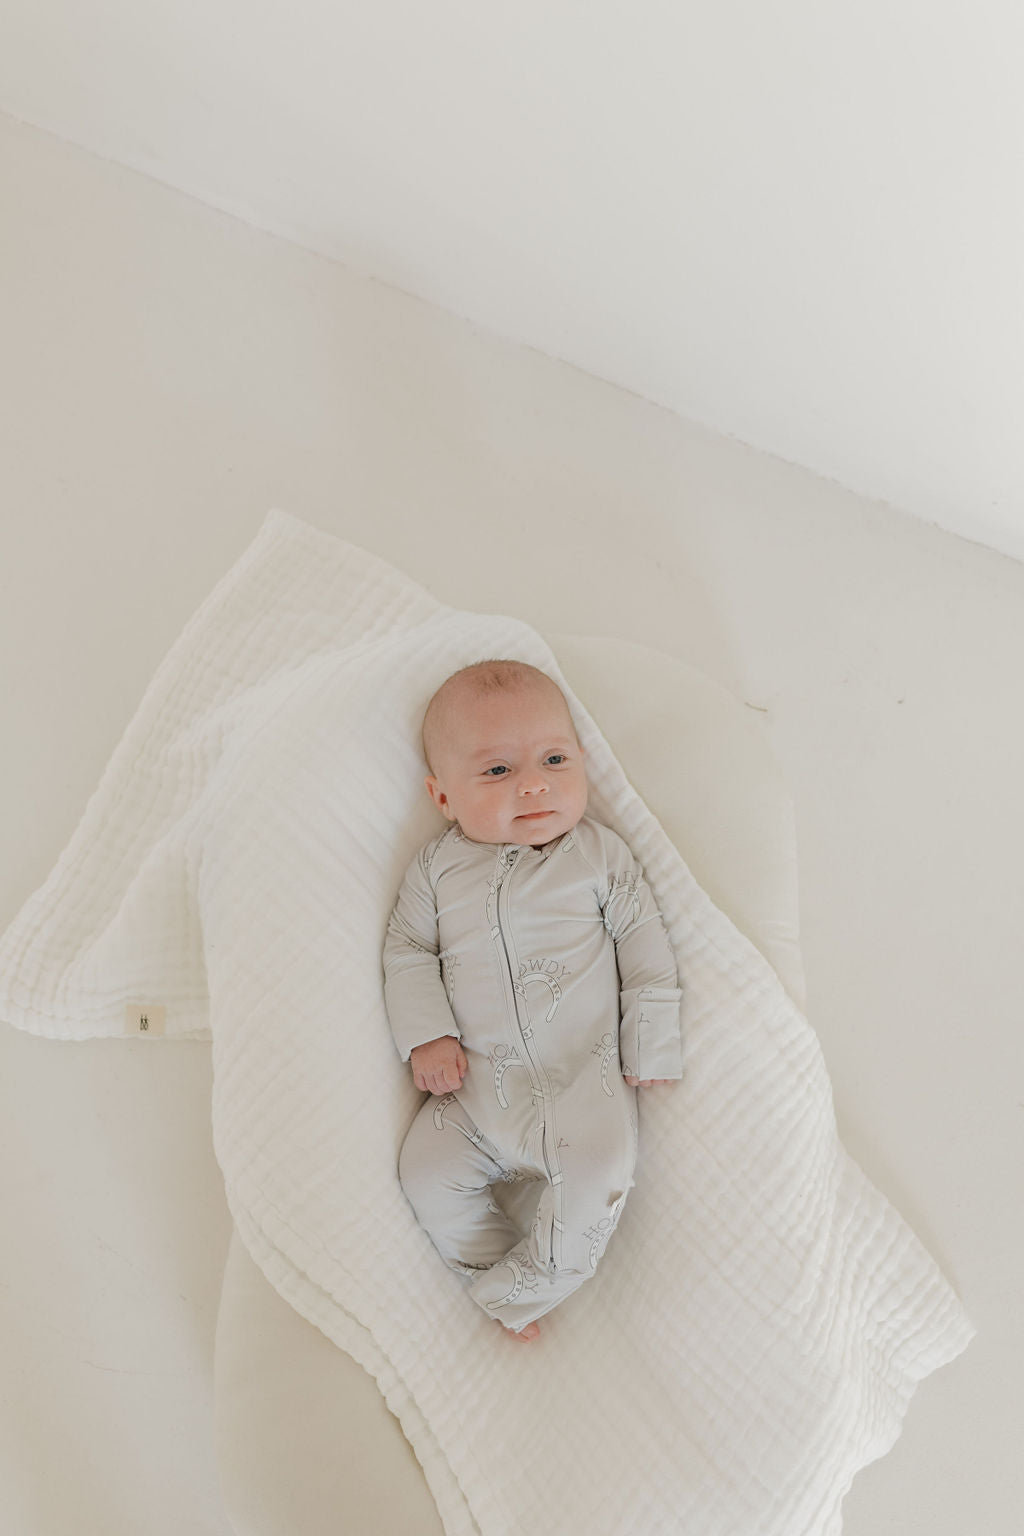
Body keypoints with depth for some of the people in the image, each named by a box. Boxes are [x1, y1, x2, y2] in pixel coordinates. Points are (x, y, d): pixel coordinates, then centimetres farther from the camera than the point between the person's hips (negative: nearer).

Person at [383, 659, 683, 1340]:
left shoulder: (601, 852, 0)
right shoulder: (438, 867, 4)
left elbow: (645, 942, 2)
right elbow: (407, 951, 7)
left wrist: (651, 1049, -2)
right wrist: (426, 1037, -7)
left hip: (586, 1073, -2)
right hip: (476, 1081, 3)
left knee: (599, 1170, -24)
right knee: (428, 1172, -8)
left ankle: (519, 1287, -5)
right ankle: (498, 1274, 11)